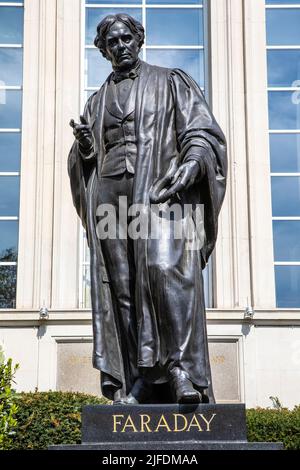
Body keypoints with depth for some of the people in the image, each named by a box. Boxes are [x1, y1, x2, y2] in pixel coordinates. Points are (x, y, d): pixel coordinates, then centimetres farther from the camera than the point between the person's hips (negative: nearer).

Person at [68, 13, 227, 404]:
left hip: (160, 188, -4)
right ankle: (132, 385, -6)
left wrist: (189, 166, -16)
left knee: (165, 269, -24)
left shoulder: (169, 82, 15)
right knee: (120, 285, -6)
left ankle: (183, 372, -26)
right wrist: (84, 144, 0)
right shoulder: (98, 101, 26)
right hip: (110, 193, 4)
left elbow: (202, 131, 4)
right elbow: (85, 160, 24)